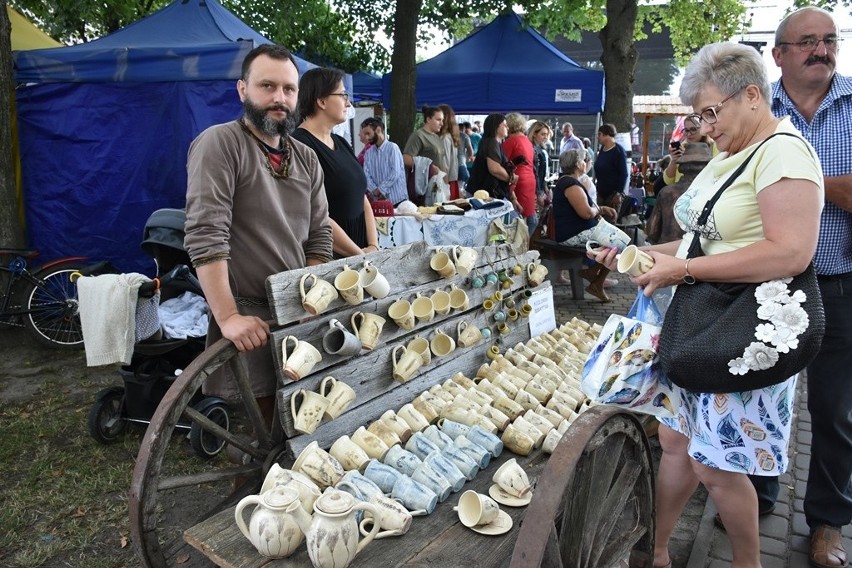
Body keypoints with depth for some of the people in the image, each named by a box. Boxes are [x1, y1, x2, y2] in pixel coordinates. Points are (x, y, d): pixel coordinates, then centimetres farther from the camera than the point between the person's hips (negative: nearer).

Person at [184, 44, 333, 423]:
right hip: (248, 317, -5)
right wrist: (228, 317, -24)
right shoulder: (219, 144, -9)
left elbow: (319, 238, 9)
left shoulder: (306, 158, 10)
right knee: (266, 426, 1)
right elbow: (206, 236, -18)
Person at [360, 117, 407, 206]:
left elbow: (395, 173, -13)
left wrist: (380, 190, -12)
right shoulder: (368, 153, 12)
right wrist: (375, 192, -13)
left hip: (396, 199, -4)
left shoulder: (392, 148, -5)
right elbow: (366, 175, 3)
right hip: (378, 200, 5)